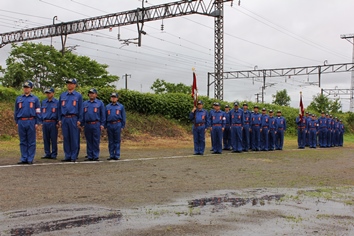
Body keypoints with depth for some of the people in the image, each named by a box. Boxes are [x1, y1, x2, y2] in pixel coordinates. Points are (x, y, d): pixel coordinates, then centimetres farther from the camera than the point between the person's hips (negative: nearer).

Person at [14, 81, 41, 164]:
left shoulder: (35, 99, 6)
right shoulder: (18, 99, 14)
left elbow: (38, 112, 2)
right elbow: (16, 111, 17)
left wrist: (37, 123, -5)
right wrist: (16, 122, 9)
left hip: (31, 122, -3)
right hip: (21, 122, 3)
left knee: (31, 142, 0)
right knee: (23, 142, 6)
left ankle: (30, 159, 4)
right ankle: (24, 158, 11)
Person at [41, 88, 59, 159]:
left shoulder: (57, 102, 1)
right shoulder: (43, 102, 14)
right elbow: (41, 112, 17)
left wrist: (58, 123, -6)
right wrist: (41, 122, 9)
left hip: (53, 123, -4)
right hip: (45, 123, 4)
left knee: (53, 139, -2)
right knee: (46, 139, 6)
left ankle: (54, 154, 4)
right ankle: (47, 154, 14)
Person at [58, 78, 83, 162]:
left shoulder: (78, 95, 5)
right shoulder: (62, 95, 14)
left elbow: (80, 108, 2)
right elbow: (60, 108, 15)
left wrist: (79, 120, -5)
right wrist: (60, 119, 8)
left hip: (73, 119, -3)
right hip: (64, 119, 3)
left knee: (74, 138, -1)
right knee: (66, 138, 5)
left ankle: (74, 157, 4)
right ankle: (67, 156, 12)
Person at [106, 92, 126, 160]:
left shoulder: (121, 106, 7)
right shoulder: (107, 106, 13)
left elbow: (123, 117, 6)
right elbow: (105, 117, 14)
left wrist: (122, 126, -1)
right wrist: (105, 126, 7)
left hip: (117, 125, -2)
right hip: (109, 125, 2)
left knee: (117, 141, -1)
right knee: (111, 141, 6)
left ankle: (117, 155, 2)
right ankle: (111, 155, 11)